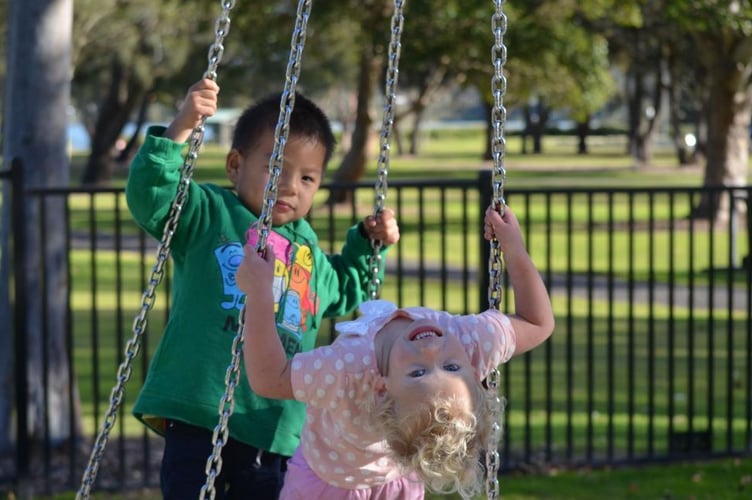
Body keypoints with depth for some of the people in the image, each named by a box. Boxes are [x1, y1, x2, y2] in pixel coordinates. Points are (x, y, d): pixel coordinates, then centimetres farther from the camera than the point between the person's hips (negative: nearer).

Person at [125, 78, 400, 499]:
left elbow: (344, 294, 42)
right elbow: (150, 196, -14)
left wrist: (367, 244, 28)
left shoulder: (311, 256, 22)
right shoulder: (208, 217, 3)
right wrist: (181, 129, -23)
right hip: (200, 420, -6)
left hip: (278, 432, 6)